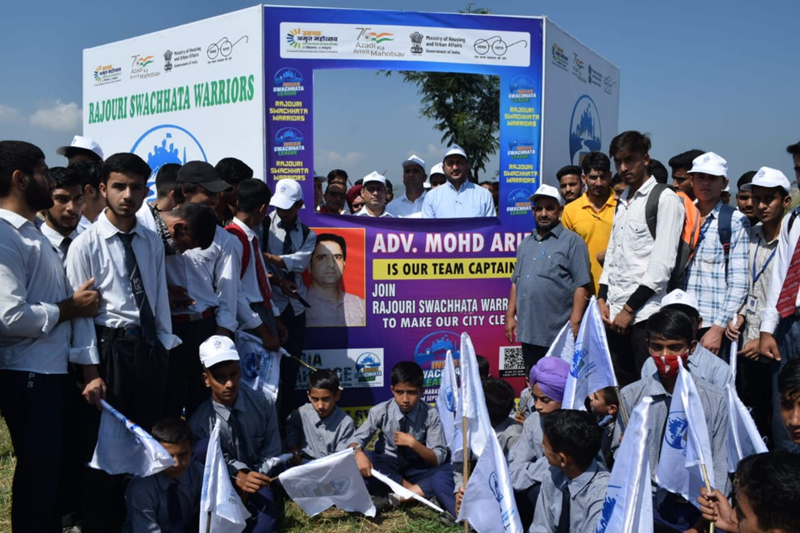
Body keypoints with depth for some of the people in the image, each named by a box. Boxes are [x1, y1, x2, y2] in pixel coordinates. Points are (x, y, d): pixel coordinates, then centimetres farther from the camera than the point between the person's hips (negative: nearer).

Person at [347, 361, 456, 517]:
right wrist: (358, 453, -34)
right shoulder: (381, 411, -13)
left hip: (417, 468, -2)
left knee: (445, 471, -32)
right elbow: (355, 440, -11)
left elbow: (438, 459, -14)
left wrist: (413, 443, -30)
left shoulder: (430, 415, -15)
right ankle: (408, 487, -25)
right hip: (387, 466, 2)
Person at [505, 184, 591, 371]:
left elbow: (582, 286, -9)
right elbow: (516, 282, 20)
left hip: (559, 335, -6)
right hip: (528, 332, 6)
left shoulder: (572, 241, -3)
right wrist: (510, 315, 12)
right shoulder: (526, 243, 17)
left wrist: (575, 323, -15)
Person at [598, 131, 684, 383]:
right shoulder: (622, 202, 19)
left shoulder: (665, 199, -5)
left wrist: (630, 308, -12)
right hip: (615, 314, 7)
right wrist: (603, 299, 7)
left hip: (645, 314, -7)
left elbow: (663, 262, -12)